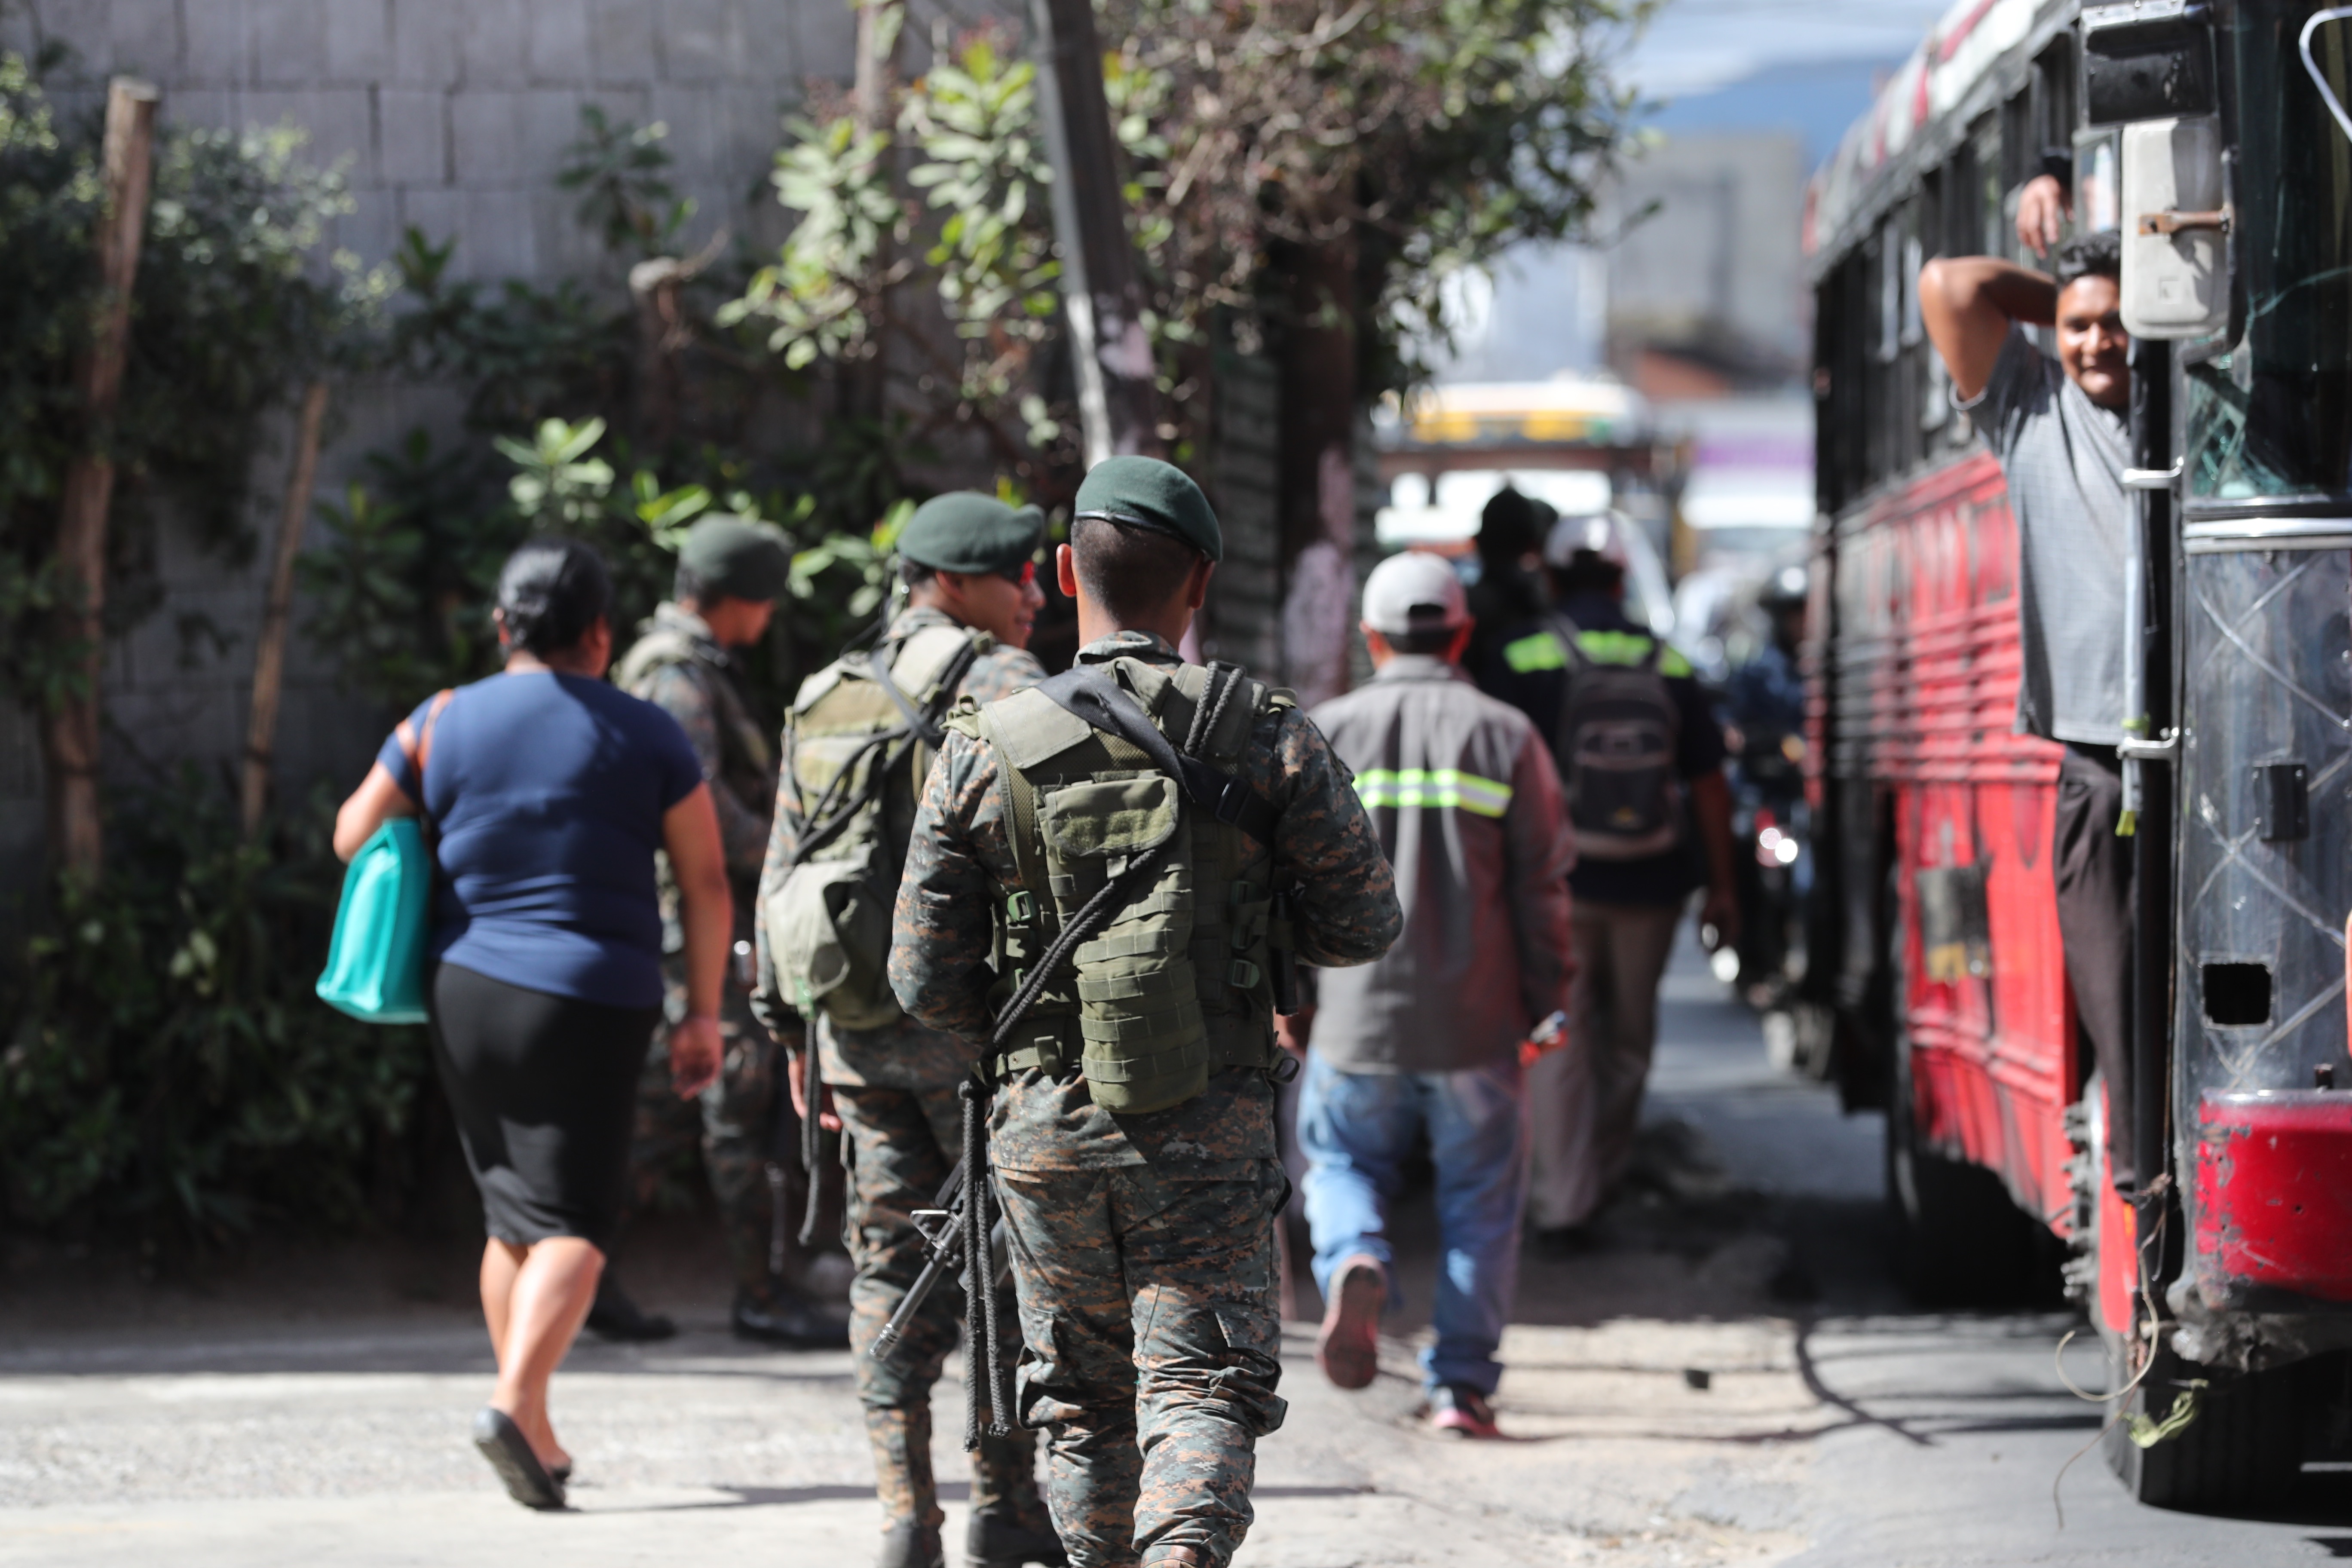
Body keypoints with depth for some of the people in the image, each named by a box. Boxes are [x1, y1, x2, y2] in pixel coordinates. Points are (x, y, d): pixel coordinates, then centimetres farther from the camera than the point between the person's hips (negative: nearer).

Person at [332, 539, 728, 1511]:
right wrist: (702, 1013, 5)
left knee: (513, 1213, 15)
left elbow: (354, 838, 10)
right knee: (573, 1221, -4)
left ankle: (537, 1435, 18)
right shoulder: (645, 736, -1)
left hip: (467, 993, 3)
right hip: (590, 1003, -3)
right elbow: (706, 881, -1)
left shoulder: (444, 726, 2)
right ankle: (517, 1404, -25)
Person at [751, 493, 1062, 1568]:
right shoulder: (1007, 688, -8)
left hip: (855, 1027, 6)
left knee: (892, 1269, 8)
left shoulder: (823, 703, 13)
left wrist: (794, 1030, 21)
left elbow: (782, 876, 15)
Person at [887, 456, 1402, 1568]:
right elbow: (1362, 927, 1)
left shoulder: (985, 751, -3)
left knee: (1080, 1397, 16)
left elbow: (927, 983, 0)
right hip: (1209, 1129, -1)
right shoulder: (1265, 738, -5)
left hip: (1046, 1125, 1)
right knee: (1203, 1385, -1)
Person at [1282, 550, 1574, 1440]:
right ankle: (1462, 1382, 7)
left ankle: (1354, 1262, -13)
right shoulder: (1505, 736, -2)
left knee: (1344, 1164, 18)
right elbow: (1542, 883, -1)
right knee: (1481, 1197, 11)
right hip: (1477, 1025, 0)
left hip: (1356, 1012, 0)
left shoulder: (1325, 734, -1)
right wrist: (1546, 1003, 8)